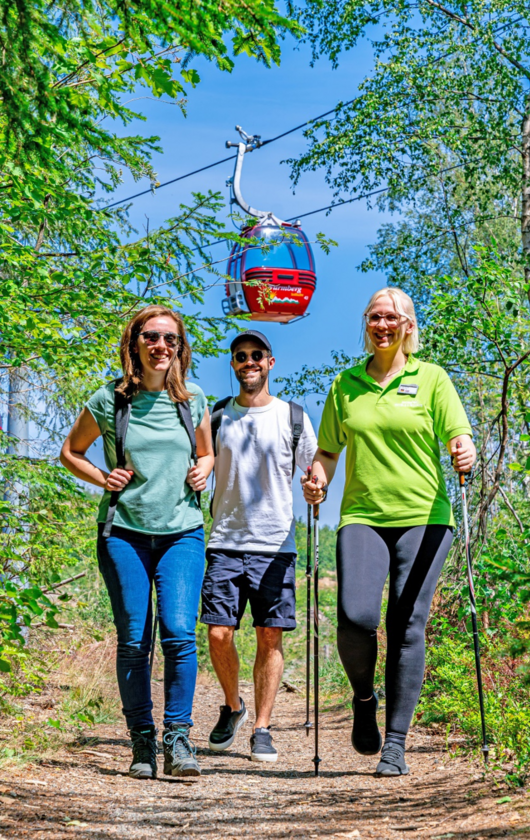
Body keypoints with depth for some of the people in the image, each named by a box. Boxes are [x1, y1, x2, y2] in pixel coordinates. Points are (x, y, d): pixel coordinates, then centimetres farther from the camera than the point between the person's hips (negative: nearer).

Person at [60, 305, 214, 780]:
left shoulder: (194, 401, 7)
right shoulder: (109, 401, 1)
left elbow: (207, 453, 24)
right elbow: (71, 452, 14)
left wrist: (203, 471, 2)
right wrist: (102, 478, -3)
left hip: (182, 532, 1)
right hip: (125, 532, -1)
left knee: (179, 633, -13)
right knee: (133, 640, -2)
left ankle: (178, 739, -4)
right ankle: (142, 742, 10)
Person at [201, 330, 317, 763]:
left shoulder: (292, 417, 7)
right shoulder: (217, 417, 10)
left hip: (275, 544, -1)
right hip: (225, 543, 1)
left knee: (270, 637, -2)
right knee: (219, 635, -4)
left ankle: (263, 730, 7)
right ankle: (233, 706, 22)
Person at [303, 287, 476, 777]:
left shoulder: (431, 378, 8)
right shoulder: (346, 385, 14)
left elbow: (459, 438, 1)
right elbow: (328, 450, 18)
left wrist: (465, 454, -21)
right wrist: (317, 479, -2)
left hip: (423, 517, -1)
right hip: (362, 516, 1)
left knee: (407, 626, -5)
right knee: (355, 618, -17)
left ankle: (396, 743, 3)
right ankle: (364, 699, 13)